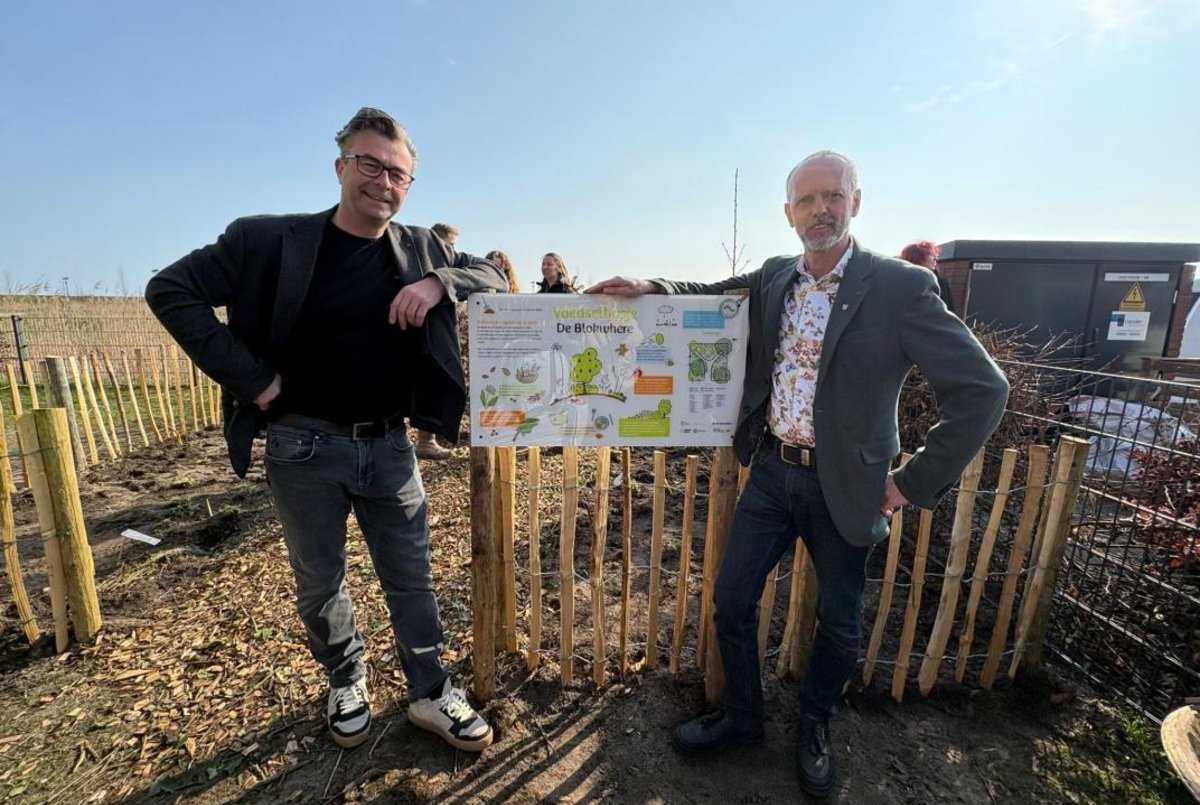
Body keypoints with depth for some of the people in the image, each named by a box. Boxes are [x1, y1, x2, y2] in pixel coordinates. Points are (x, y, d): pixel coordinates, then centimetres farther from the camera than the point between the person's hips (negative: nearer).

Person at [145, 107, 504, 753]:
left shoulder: (422, 249, 2)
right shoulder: (270, 240, -6)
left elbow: (493, 276, 7)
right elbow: (169, 290, -3)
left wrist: (439, 282, -14)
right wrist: (249, 377, -11)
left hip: (389, 446, 2)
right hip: (304, 447, -1)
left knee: (411, 578, 12)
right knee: (319, 583, 16)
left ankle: (431, 694, 32)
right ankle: (346, 684, 43)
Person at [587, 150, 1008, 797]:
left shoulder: (901, 288, -12)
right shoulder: (772, 279, 2)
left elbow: (982, 390, -12)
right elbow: (715, 294, 17)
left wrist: (915, 482, -12)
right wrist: (651, 288, -2)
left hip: (844, 487, -3)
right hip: (771, 473, 4)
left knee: (838, 621, 15)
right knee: (732, 596, 10)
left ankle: (814, 725, 45)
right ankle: (741, 715, 37)